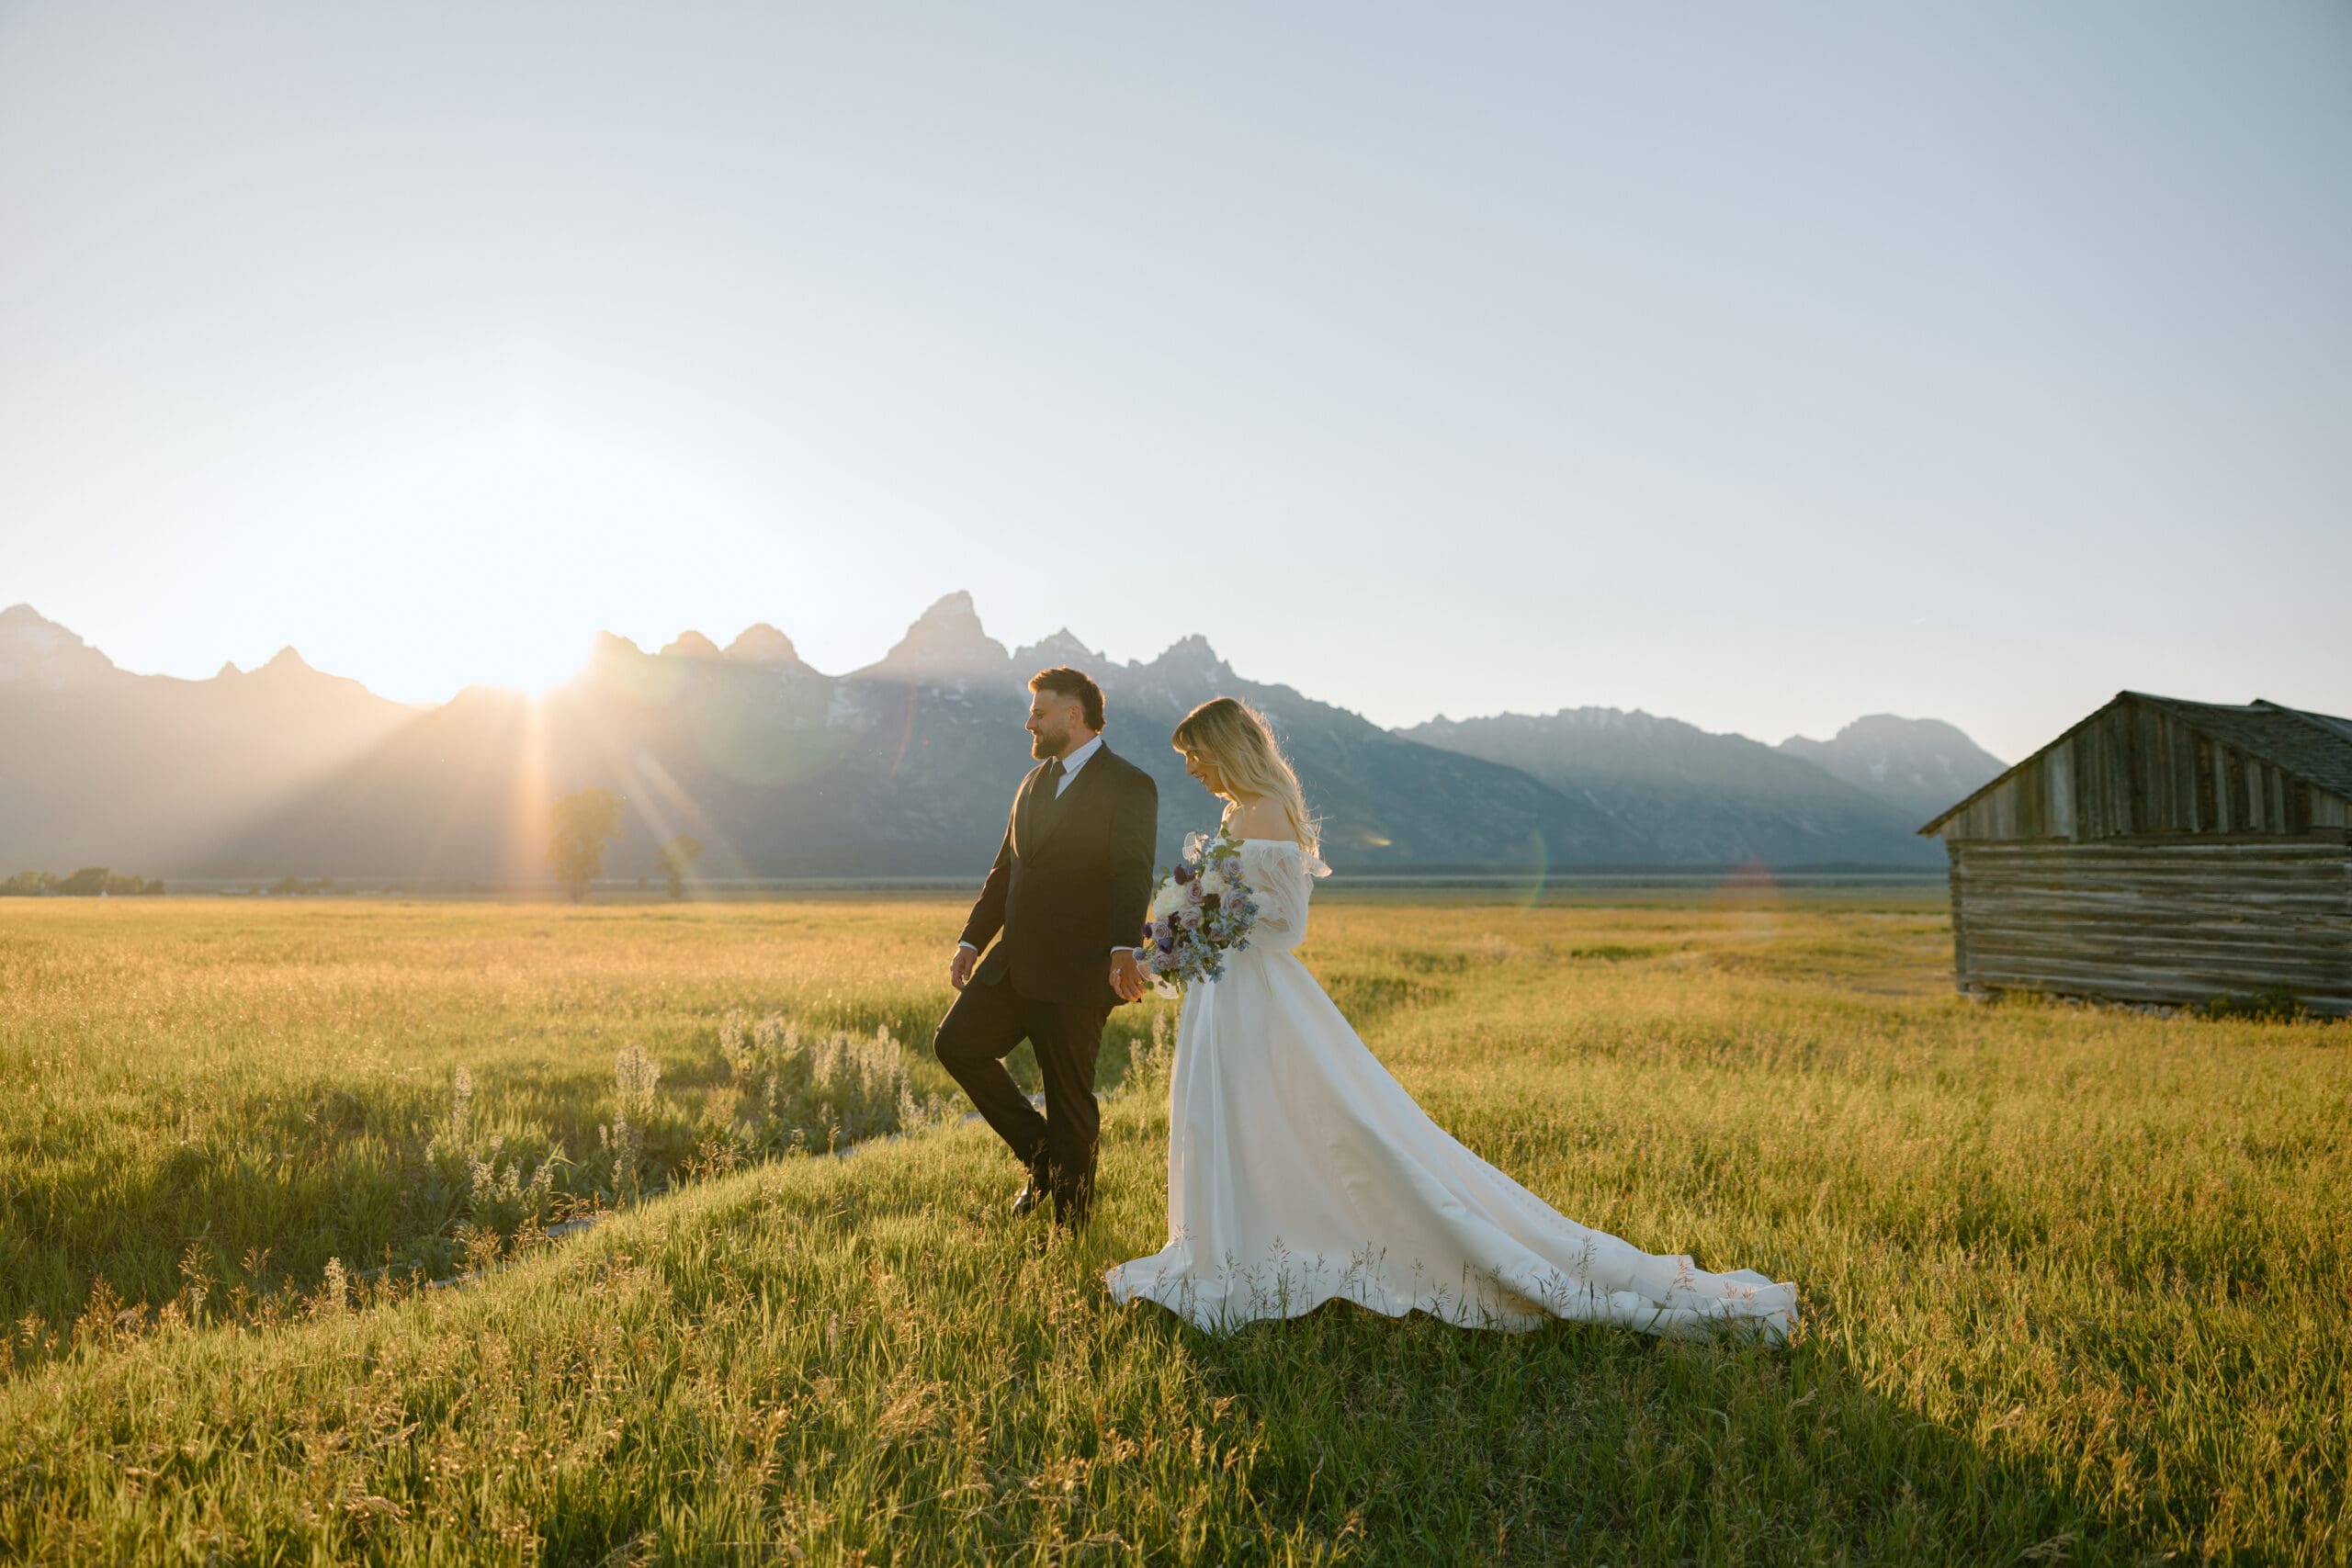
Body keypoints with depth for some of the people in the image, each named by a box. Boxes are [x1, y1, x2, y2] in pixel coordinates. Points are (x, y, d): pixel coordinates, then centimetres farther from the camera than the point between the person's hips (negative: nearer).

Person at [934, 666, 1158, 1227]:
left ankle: (1071, 1228, 16)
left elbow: (1133, 876, -19)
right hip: (1015, 962, 8)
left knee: (1069, 1100, 0)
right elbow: (1005, 869, 21)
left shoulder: (1129, 785, -8)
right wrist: (972, 939, 13)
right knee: (956, 1042, 2)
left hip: (1077, 971, -8)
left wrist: (1123, 949, -33)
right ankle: (1041, 1154, 16)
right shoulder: (1033, 783, 18)